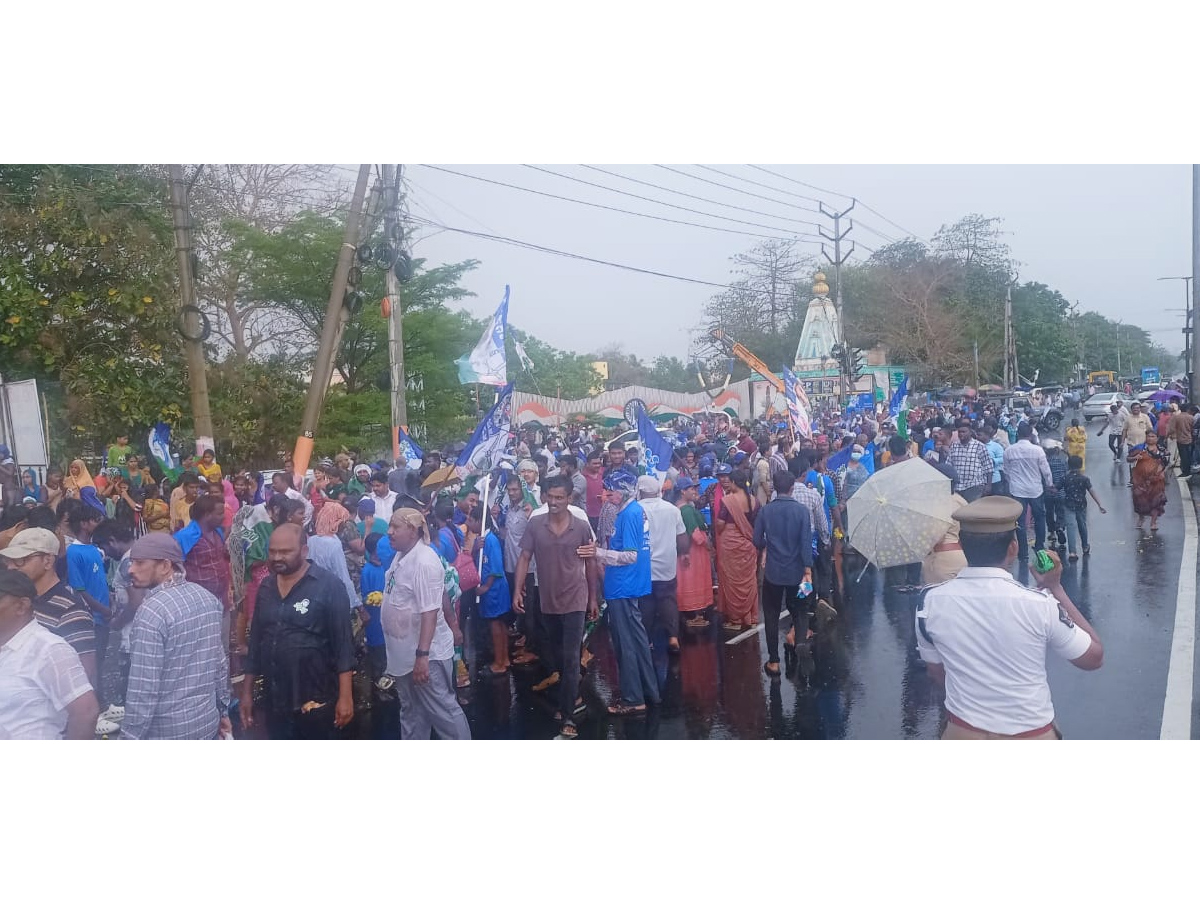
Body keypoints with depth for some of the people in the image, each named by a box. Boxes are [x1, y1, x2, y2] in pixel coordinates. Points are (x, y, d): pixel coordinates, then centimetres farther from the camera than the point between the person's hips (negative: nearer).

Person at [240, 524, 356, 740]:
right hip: (274, 701, 5)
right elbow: (255, 641, 13)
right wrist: (247, 691, 12)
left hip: (315, 700, -5)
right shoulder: (266, 587, 6)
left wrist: (345, 696, -15)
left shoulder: (329, 586, -12)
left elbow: (343, 643, -12)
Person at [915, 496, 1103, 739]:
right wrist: (1056, 588, -1)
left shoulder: (930, 601, -14)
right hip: (1029, 735, 0)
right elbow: (1094, 657, -4)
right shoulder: (1039, 604, -21)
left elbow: (936, 673, 1)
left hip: (963, 734, 0)